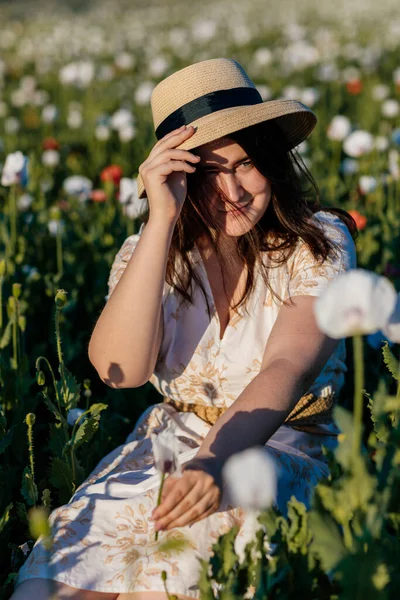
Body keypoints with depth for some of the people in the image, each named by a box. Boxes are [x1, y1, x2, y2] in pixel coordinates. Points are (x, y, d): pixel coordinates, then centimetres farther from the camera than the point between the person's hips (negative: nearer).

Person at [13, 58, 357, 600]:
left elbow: (287, 368, -22)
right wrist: (162, 221, -20)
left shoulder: (319, 243, -6)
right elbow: (120, 369, -16)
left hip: (284, 448, -2)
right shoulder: (153, 250, 2)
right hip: (168, 446, 2)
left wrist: (215, 463, -41)